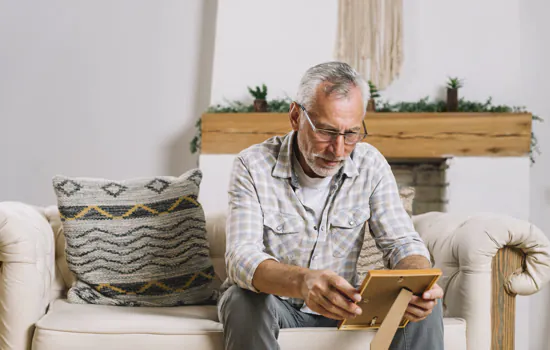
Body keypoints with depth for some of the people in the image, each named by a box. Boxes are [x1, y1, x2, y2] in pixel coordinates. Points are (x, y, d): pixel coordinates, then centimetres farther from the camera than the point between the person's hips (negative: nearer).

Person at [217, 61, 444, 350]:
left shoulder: (370, 165, -7)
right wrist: (302, 282, -50)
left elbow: (401, 242, -7)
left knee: (425, 304, -19)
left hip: (342, 305, 3)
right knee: (246, 301, -36)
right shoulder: (253, 166, -17)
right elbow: (241, 258, -28)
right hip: (272, 302, -2)